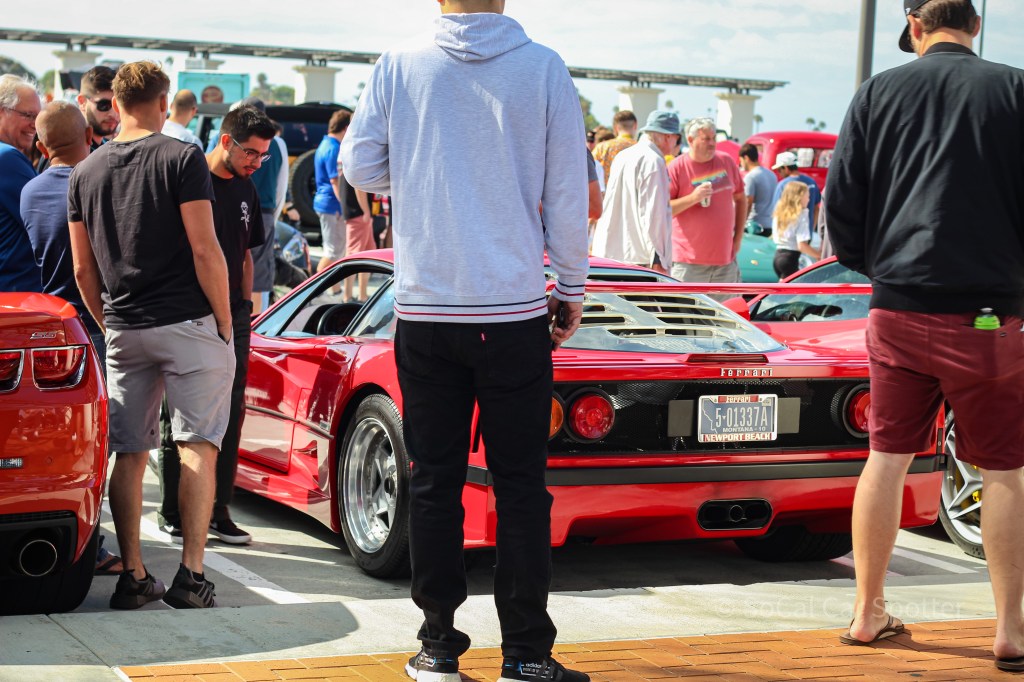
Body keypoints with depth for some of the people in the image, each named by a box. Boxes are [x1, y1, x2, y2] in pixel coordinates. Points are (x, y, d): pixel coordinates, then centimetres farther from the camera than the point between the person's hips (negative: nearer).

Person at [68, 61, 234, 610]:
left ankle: (133, 576, 9)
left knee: (129, 454, 8)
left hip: (123, 331, 4)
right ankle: (191, 573, -3)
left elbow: (83, 268, 10)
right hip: (188, 323, -4)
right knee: (197, 447, 1)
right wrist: (224, 321, -4)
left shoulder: (85, 173, 8)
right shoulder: (182, 158, -7)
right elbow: (205, 249, -12)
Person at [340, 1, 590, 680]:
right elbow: (568, 193, -1)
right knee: (520, 485, 5)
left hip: (425, 311, 1)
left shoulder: (398, 68, -1)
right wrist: (571, 288, 9)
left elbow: (360, 167, 5)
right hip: (515, 310, -1)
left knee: (434, 483, 9)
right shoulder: (544, 69, -4)